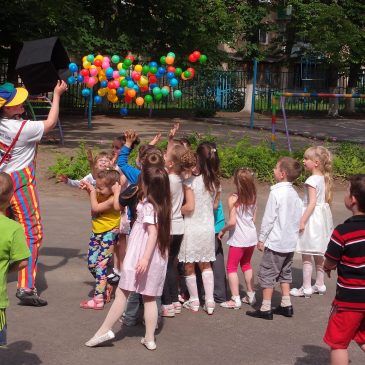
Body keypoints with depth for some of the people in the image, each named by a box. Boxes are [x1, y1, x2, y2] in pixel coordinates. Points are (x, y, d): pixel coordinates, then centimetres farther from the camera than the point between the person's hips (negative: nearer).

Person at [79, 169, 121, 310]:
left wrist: (92, 191, -17)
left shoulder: (113, 200, -23)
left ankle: (98, 299, -7)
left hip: (108, 235, -9)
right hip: (97, 233, 9)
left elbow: (95, 207, -28)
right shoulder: (101, 195, 1)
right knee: (91, 264, 13)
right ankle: (105, 287, 33)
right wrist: (88, 189, 7)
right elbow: (95, 197, 25)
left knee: (101, 265, -10)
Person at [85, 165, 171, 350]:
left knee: (122, 292, 1)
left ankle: (104, 330, 6)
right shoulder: (162, 205, 8)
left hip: (140, 257, -7)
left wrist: (145, 257, -28)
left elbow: (153, 231, -23)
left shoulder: (148, 205, -15)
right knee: (149, 297, 11)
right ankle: (150, 338, 14)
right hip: (158, 258, 7)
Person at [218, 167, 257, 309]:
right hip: (251, 236, 6)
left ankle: (235, 299, 3)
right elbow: (254, 218, 8)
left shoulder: (233, 199, -18)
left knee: (231, 267, 6)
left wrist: (223, 230, -5)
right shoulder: (253, 198, 1)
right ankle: (251, 295, 26)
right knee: (246, 264, 23)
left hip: (238, 238, -6)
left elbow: (232, 222, -21)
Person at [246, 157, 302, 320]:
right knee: (285, 273, 19)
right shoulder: (295, 194, 5)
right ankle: (286, 305, 23)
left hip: (275, 243, -8)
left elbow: (268, 219, -16)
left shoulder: (276, 193, -17)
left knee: (266, 274, 1)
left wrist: (261, 239, -8)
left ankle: (265, 309, 3)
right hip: (290, 243, 8)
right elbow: (298, 219, 11)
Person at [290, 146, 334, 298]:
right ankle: (320, 285, 26)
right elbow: (327, 199, 12)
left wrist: (302, 221, -21)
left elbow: (312, 203, -23)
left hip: (311, 217, -9)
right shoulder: (324, 178, 6)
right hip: (322, 217, 9)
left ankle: (306, 288, 6)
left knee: (306, 256, 0)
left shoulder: (312, 180, -19)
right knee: (319, 254, 17)